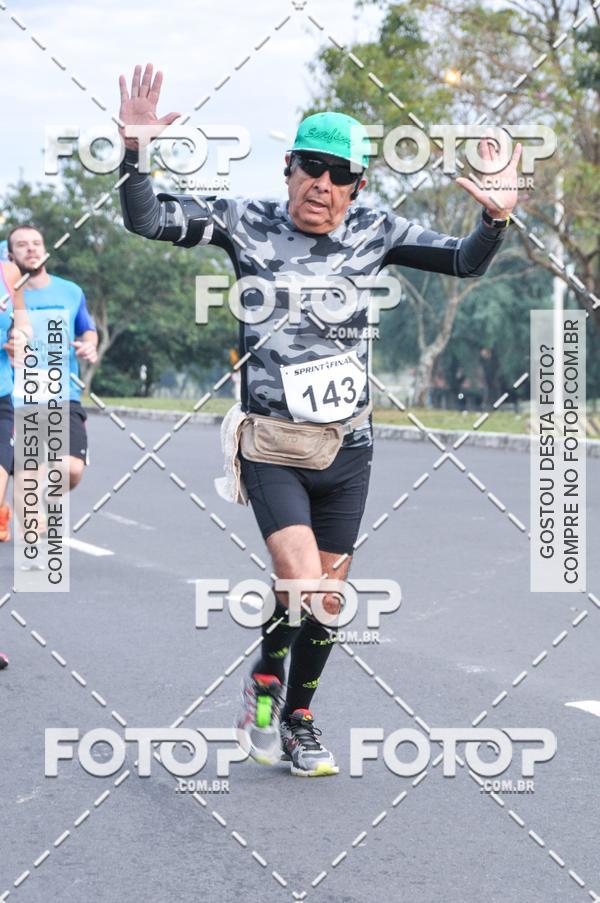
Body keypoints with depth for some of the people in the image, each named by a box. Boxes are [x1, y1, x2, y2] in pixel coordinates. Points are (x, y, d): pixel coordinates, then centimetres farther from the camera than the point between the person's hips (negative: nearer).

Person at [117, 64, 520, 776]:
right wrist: (134, 149, -27)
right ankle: (264, 678, 13)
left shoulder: (373, 232, 1)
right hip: (273, 449, -3)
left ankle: (298, 721, 34)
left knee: (328, 597, 11)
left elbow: (466, 262, 4)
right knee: (304, 588, -19)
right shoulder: (248, 224, -6)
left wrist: (496, 218, -16)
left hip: (349, 449, 4)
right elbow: (146, 220, -10)